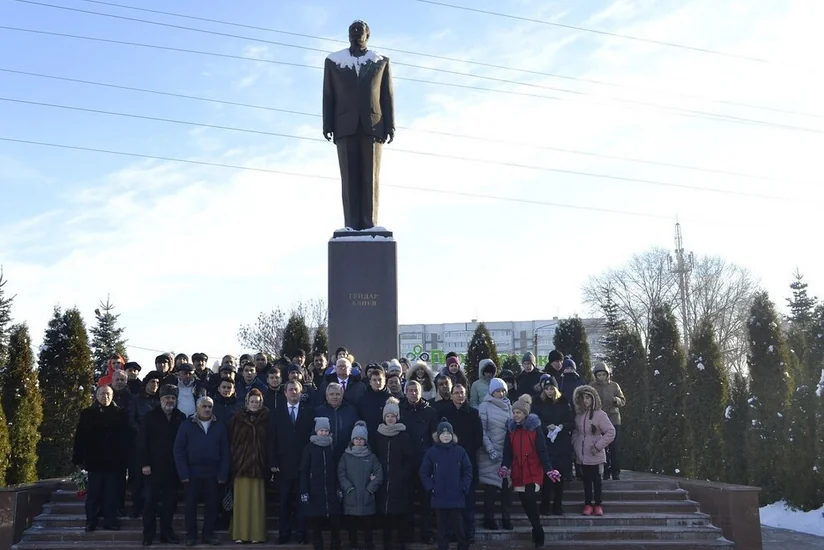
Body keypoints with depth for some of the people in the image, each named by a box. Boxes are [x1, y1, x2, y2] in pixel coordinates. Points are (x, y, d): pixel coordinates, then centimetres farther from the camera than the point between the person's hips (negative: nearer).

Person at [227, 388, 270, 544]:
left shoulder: (265, 419, 5)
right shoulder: (237, 418, 4)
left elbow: (269, 442, 5)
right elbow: (231, 440, 4)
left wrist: (270, 463, -1)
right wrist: (231, 461, -3)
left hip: (258, 464, 0)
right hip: (240, 463, 0)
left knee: (257, 500, 0)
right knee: (241, 500, -1)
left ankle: (256, 533, 4)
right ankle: (240, 534, 3)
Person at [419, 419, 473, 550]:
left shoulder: (460, 451, -1)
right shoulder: (432, 452, -1)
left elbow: (468, 471, 3)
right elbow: (423, 473, 2)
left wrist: (463, 488, -6)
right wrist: (431, 488, -6)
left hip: (456, 498, -1)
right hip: (439, 498, 1)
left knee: (458, 526, 1)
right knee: (442, 527, 9)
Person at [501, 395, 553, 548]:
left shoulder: (535, 427, -6)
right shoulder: (511, 428, 5)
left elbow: (542, 450, -8)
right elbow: (507, 451, 3)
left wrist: (548, 469, -16)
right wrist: (505, 466, -13)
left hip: (533, 471, -4)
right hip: (518, 472, 4)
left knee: (531, 502, -9)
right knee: (526, 503, 5)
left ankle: (538, 534, 4)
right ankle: (538, 533, 19)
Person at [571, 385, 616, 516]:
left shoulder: (600, 414, -10)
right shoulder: (579, 415, 7)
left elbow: (611, 432, -13)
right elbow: (575, 432, 18)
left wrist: (598, 446, -15)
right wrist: (575, 445, 4)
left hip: (595, 455, -4)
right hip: (582, 455, 4)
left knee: (596, 479, 4)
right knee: (586, 479, 9)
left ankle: (598, 504, 12)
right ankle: (588, 504, 14)